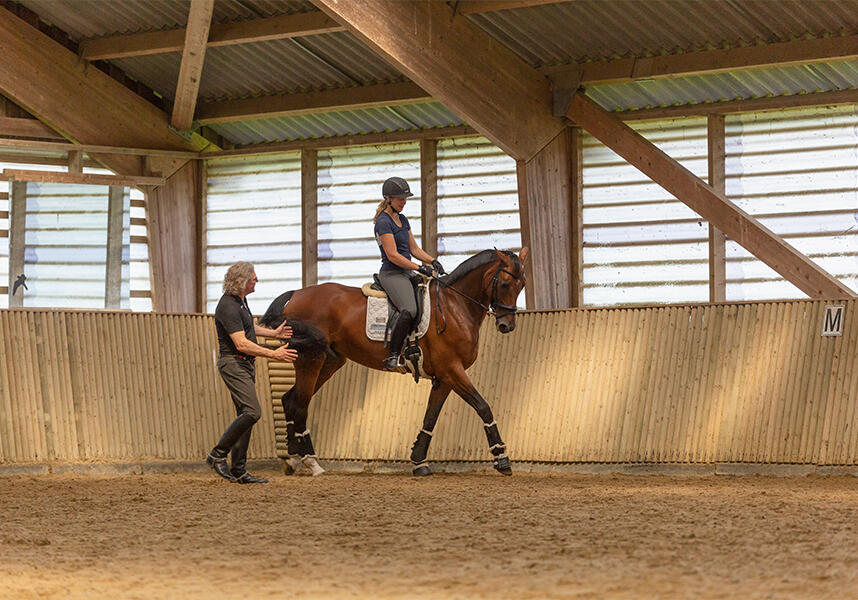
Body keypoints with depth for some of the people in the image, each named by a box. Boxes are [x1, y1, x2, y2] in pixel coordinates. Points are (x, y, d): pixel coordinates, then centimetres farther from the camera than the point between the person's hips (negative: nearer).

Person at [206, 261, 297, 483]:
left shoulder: (240, 300, 12)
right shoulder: (228, 307, -20)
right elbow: (241, 343, -26)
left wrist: (274, 332, 26)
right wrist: (274, 354, -25)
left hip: (245, 365, 10)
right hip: (234, 363, -10)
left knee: (245, 415, 8)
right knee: (252, 412, -18)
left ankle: (239, 471, 9)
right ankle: (218, 455, -8)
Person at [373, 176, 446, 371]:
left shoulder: (402, 219, 17)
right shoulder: (384, 222, -12)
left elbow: (414, 249, 20)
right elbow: (392, 255, -18)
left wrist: (432, 261, 3)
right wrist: (420, 268, -19)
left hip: (406, 274, 10)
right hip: (391, 274, -10)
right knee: (409, 310, -33)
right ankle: (393, 354, -28)